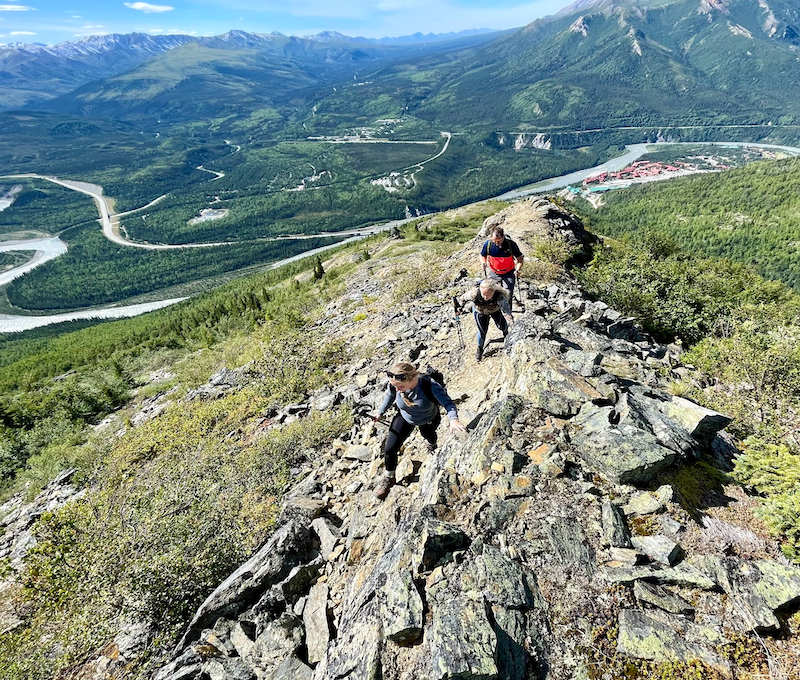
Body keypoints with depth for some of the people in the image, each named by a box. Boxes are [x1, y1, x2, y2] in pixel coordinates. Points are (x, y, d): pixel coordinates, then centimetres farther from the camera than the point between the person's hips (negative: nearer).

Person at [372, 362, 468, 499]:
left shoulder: (429, 385, -44)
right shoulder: (394, 385, -34)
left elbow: (447, 402, -41)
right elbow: (389, 395, -9)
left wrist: (453, 419, -58)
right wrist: (380, 412, -3)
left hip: (428, 420, -1)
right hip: (405, 418, 1)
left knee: (428, 435, 34)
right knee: (389, 449, -5)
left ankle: (432, 442, 76)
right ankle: (389, 477, 25)